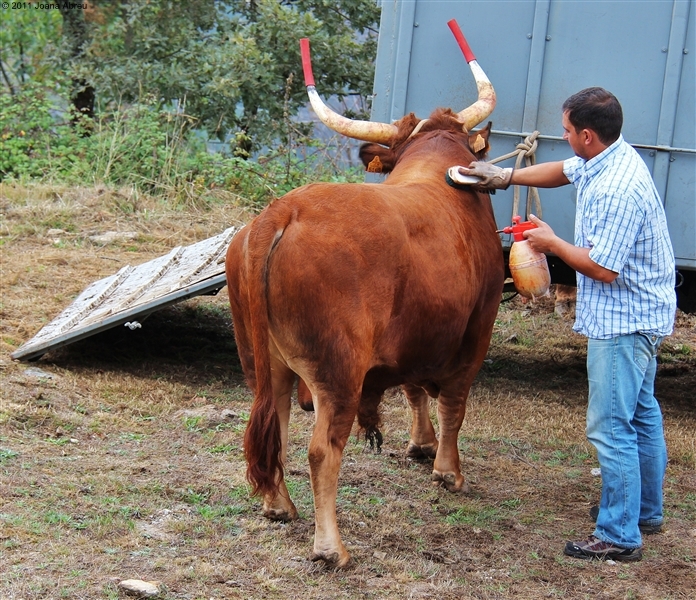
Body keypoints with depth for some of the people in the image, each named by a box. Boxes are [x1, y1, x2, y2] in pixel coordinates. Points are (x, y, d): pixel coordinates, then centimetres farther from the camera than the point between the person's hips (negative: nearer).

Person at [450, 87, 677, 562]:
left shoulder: (617, 191, -27)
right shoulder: (609, 158, 4)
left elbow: (603, 268, -25)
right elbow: (564, 171, 24)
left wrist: (552, 243, -10)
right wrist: (505, 176, 23)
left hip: (622, 322, -11)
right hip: (643, 314, 11)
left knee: (611, 427, -6)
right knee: (641, 414, 21)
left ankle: (619, 536, -1)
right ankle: (645, 511, 36)